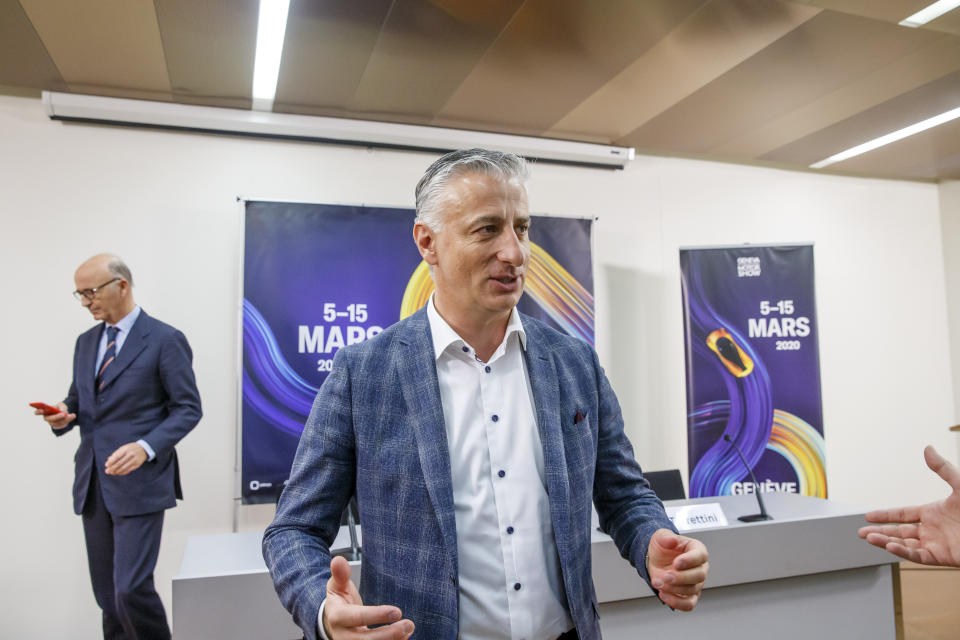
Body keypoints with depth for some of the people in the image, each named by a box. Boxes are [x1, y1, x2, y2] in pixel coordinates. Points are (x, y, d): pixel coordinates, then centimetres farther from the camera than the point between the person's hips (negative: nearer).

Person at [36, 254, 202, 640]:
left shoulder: (165, 340, -8)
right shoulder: (86, 342, 13)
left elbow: (188, 409, -9)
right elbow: (78, 400, 21)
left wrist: (146, 447, -22)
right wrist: (63, 416, -3)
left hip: (140, 482, -6)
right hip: (93, 481, 7)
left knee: (131, 589, -10)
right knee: (107, 592, 13)